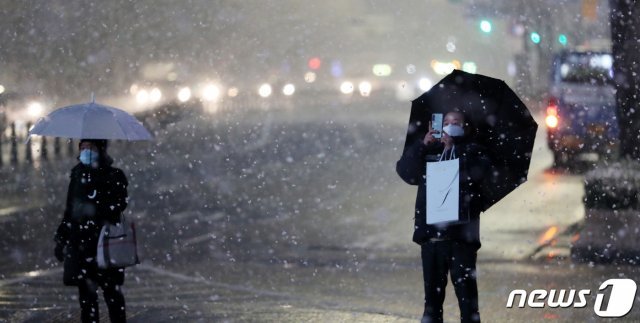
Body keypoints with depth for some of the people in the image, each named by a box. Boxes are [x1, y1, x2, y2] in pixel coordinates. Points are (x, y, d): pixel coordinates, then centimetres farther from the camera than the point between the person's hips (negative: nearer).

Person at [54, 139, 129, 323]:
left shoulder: (114, 176, -2)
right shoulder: (78, 174, 13)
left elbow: (120, 204, -13)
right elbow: (70, 209, 19)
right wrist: (62, 238, 17)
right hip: (80, 242, 5)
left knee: (111, 290, -2)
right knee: (86, 291, 6)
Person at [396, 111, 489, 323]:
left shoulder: (473, 152, 10)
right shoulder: (429, 151, 17)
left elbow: (477, 173, -10)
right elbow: (405, 171, 5)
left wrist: (452, 147, -8)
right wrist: (422, 145, -6)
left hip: (460, 233, -3)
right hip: (431, 233, 3)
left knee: (466, 293, -6)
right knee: (432, 293, 8)